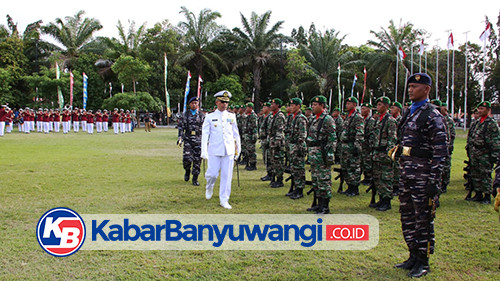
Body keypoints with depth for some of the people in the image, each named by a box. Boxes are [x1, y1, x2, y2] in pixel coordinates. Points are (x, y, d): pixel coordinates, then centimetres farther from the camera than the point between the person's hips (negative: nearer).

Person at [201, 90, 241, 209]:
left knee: (227, 175, 1)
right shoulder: (210, 117, 3)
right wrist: (204, 151, -7)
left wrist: (238, 148, 15)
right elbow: (205, 134, 0)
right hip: (214, 150, -2)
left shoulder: (232, 116, 9)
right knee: (212, 173, -2)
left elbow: (236, 133, 15)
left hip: (229, 150, 2)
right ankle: (209, 187, 33)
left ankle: (224, 200, 11)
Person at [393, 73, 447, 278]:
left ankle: (423, 262, 11)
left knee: (423, 218, 0)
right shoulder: (409, 113, 15)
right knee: (407, 215, 13)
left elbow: (441, 151, -14)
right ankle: (414, 256, 26)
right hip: (406, 173, 8)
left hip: (423, 174, -8)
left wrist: (434, 181, -18)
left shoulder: (433, 115, -10)